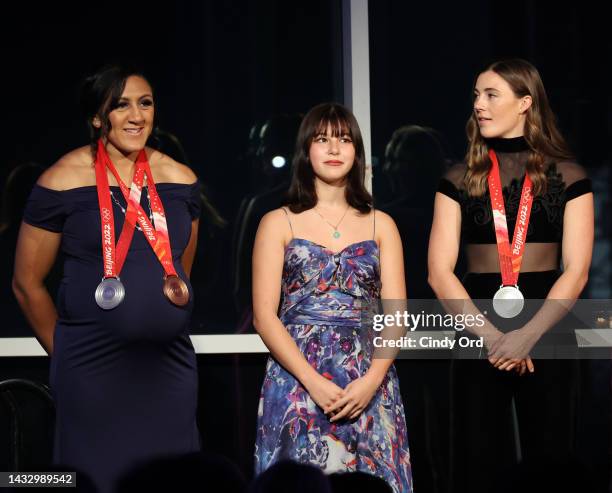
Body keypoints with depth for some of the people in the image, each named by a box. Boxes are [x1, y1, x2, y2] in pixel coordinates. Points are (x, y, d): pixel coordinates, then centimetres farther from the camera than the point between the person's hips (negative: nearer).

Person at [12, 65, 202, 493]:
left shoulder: (180, 181, 8)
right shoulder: (64, 181, -4)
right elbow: (27, 282, 2)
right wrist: (65, 349, 8)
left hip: (171, 366, 4)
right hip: (93, 373, -4)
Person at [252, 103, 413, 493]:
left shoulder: (381, 225, 11)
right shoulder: (279, 223, 6)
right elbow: (265, 316, -2)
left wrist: (372, 379, -13)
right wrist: (313, 382, -14)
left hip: (369, 383, 2)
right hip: (297, 380, -2)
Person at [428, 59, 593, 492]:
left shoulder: (566, 177, 3)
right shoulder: (460, 180, 7)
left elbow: (576, 272, -4)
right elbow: (440, 272, -1)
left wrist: (527, 335, -16)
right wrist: (490, 336, -12)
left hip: (546, 336, -1)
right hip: (479, 337, 1)